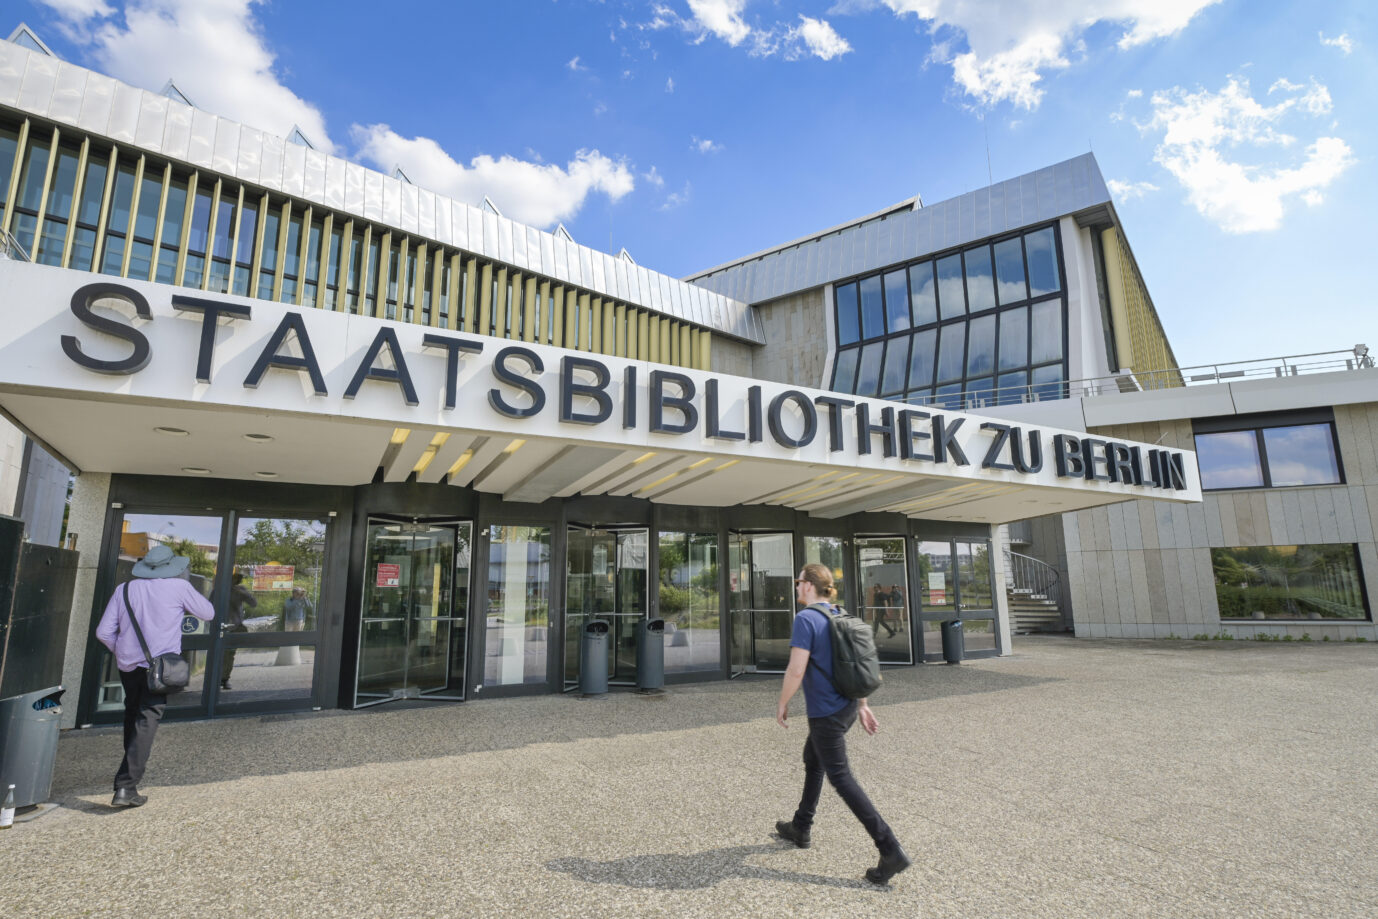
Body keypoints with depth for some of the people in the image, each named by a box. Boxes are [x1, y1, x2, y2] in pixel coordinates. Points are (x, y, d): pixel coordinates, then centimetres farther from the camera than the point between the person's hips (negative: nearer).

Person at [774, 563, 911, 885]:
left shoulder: (805, 619, -18)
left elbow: (796, 670, -22)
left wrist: (782, 704, -8)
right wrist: (862, 705, 18)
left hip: (825, 712, -9)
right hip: (847, 706, 9)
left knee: (841, 779, -1)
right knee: (812, 760, 24)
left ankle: (891, 851, -2)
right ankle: (801, 829, 38)